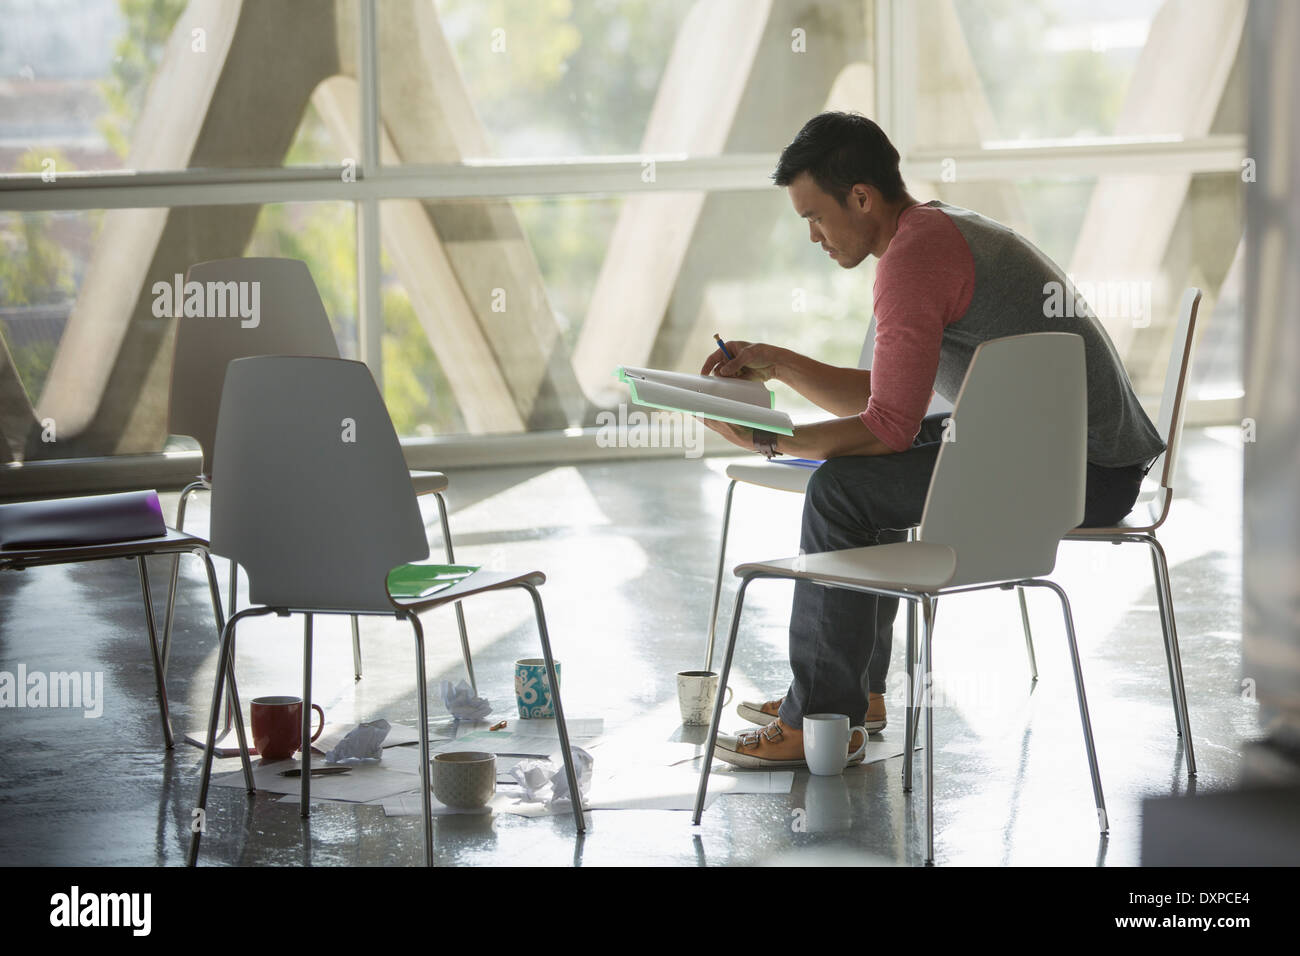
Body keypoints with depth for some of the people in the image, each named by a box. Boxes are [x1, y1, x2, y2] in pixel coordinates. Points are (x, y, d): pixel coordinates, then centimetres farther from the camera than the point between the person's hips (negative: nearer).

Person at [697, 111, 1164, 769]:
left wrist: (768, 441, -15)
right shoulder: (946, 229, 16)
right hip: (1106, 462, 11)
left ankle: (822, 720, -4)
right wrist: (774, 364, 15)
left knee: (842, 490, -12)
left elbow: (889, 426, -19)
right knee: (870, 466, 23)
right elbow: (883, 400, 21)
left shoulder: (912, 258, -16)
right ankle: (858, 688, 26)